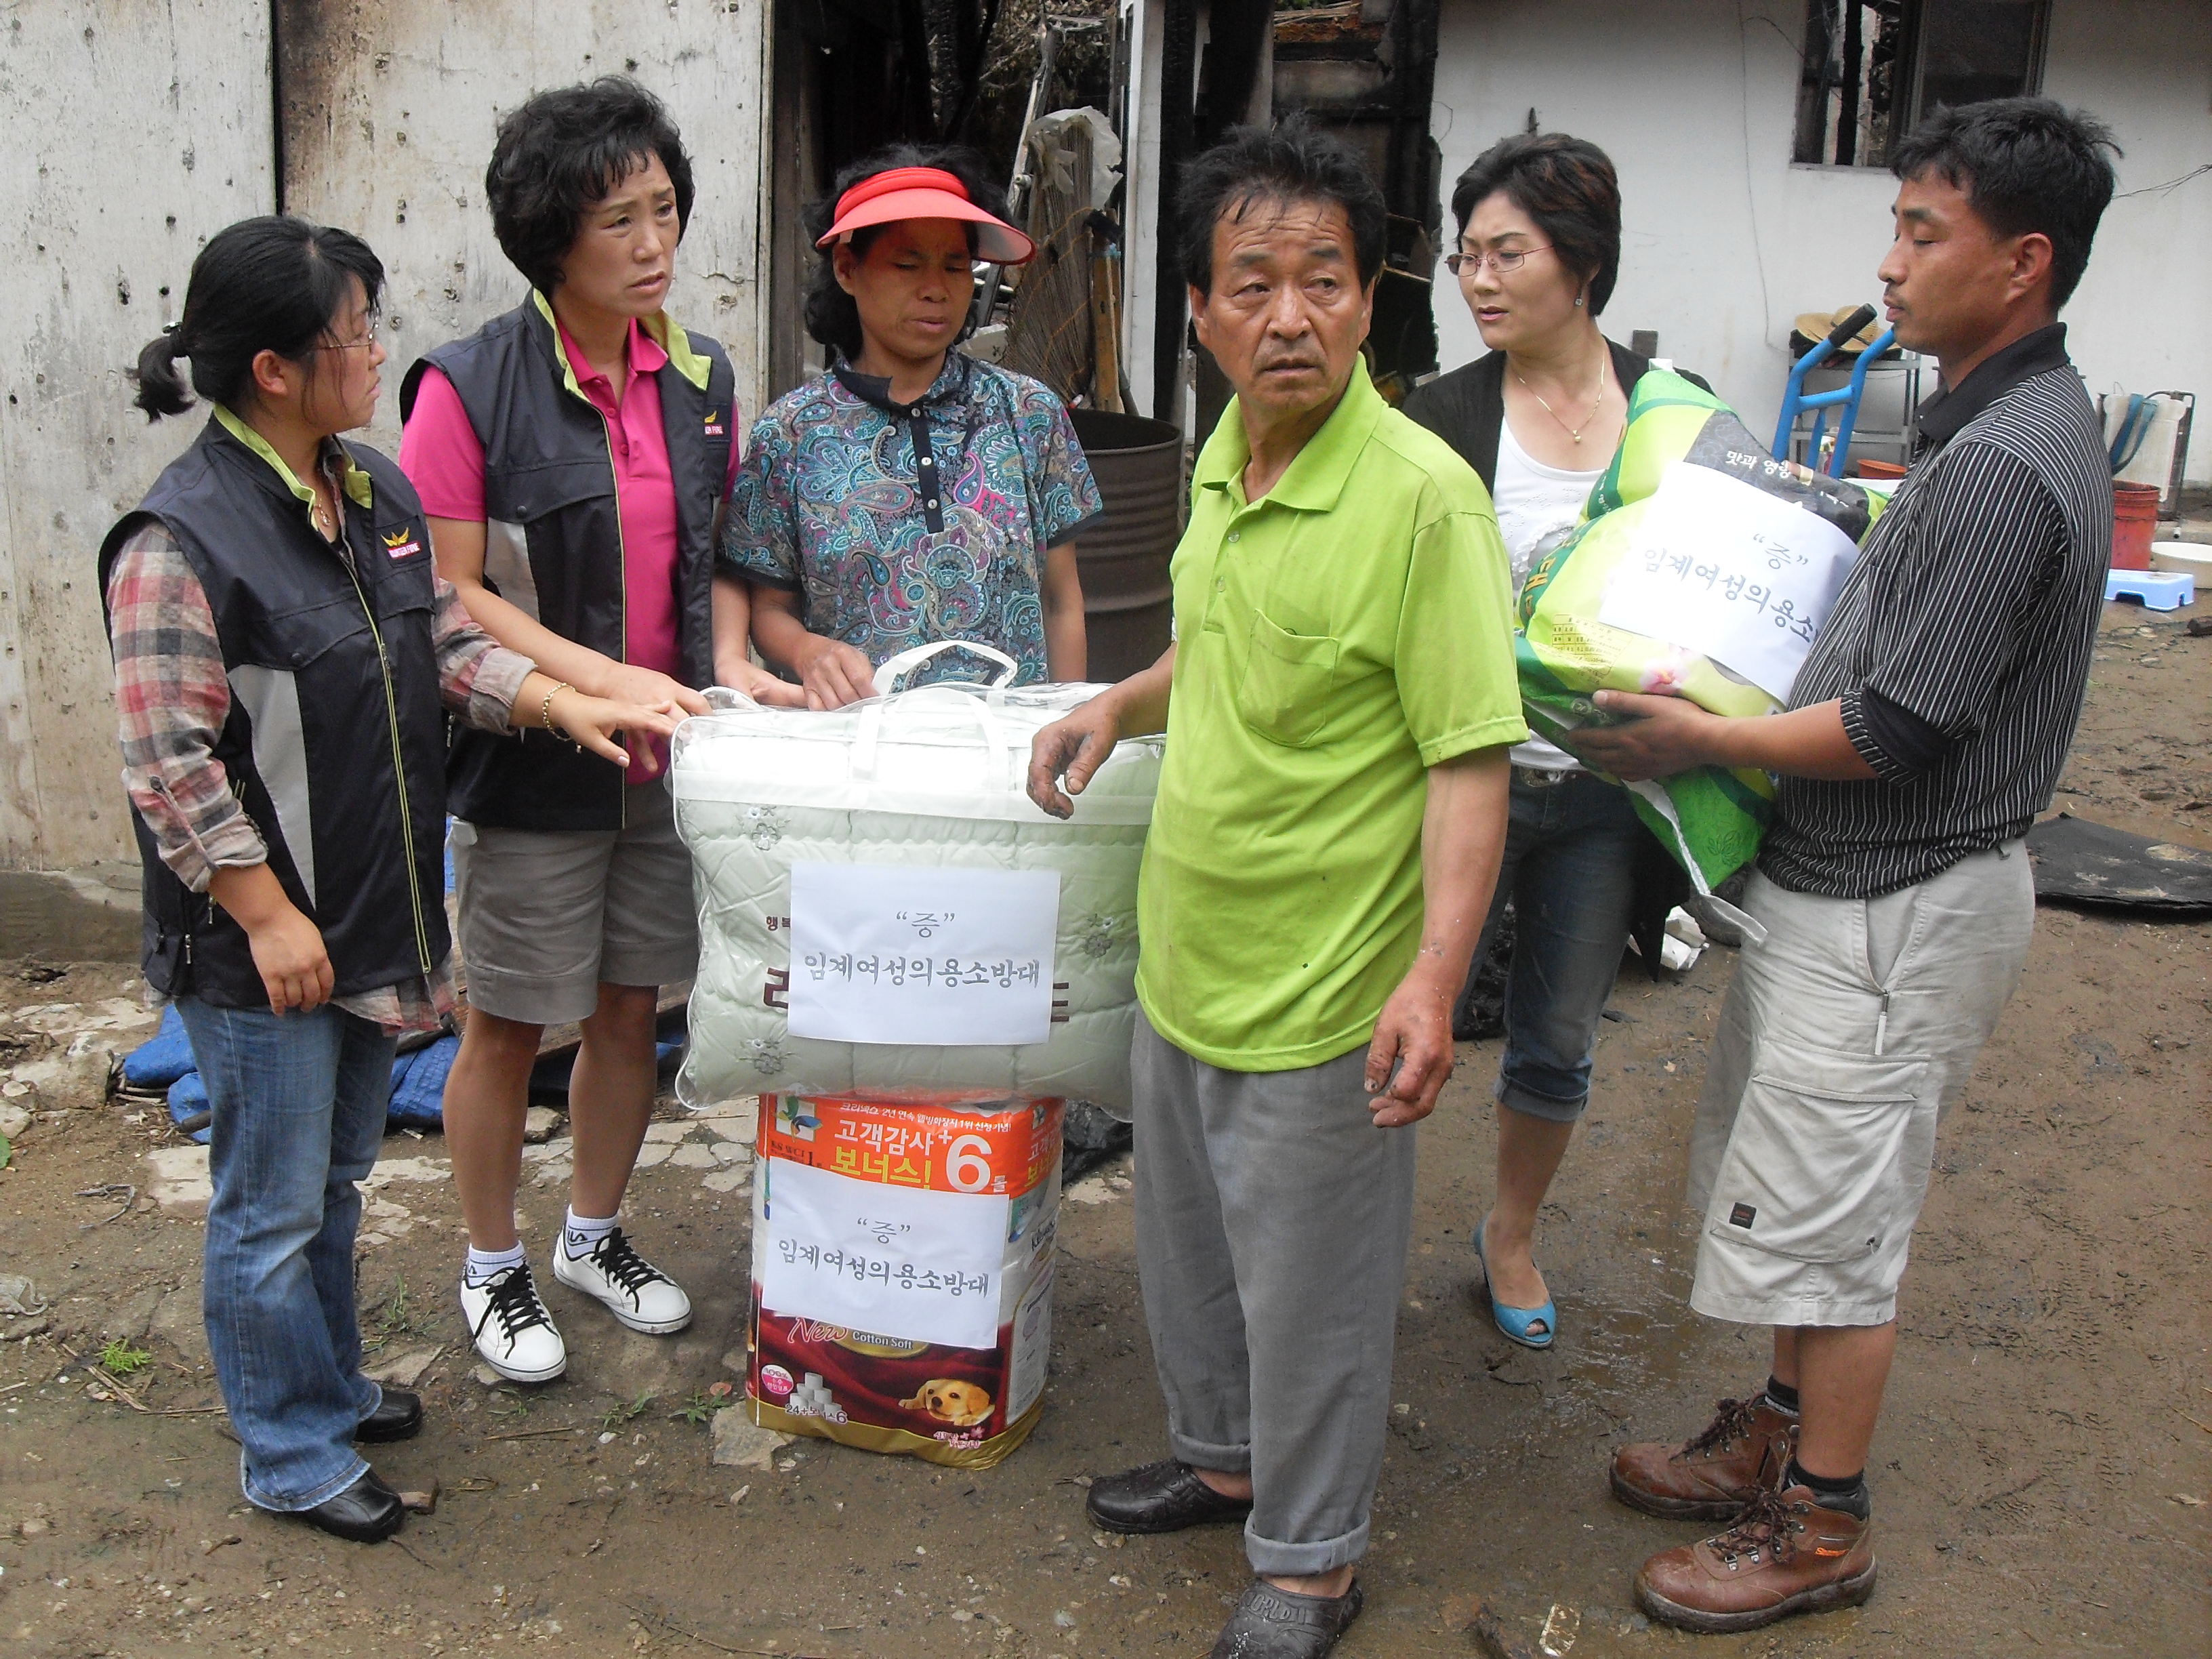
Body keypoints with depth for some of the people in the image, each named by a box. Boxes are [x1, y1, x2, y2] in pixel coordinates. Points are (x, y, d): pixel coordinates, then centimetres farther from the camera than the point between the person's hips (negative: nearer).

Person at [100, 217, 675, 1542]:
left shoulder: (379, 494, 5)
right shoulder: (182, 540, -20)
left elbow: (451, 644, 14)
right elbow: (170, 765, -21)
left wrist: (568, 707, 1)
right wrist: (267, 916, -19)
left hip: (373, 925, 8)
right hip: (261, 948, -8)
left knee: (336, 1180, 24)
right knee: (273, 1211, 8)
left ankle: (334, 1387, 43)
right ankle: (290, 1457, 25)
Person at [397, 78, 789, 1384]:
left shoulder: (700, 378, 4)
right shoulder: (471, 388, -14)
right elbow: (448, 594, -15)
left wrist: (729, 663, -5)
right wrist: (604, 680, -23)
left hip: (665, 756, 5)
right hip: (531, 768, -5)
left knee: (632, 1009, 16)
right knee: (511, 1026, 9)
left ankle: (596, 1236, 38)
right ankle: (494, 1269, 29)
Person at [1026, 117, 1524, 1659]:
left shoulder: (1423, 496, -21)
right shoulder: (1224, 461, 3)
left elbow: (1469, 761, -23)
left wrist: (1436, 976, -29)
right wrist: (1124, 704, 10)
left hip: (1319, 999, -8)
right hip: (1183, 959, 8)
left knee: (1311, 1296, 10)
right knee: (1189, 1243, 25)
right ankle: (1221, 1458, 50)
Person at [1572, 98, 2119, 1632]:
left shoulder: (2002, 466, -23)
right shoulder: (2007, 421, 9)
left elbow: (1897, 730, -24)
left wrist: (1702, 741, -14)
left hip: (1901, 908, -10)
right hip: (1851, 882, 10)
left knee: (1827, 1218, 3)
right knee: (1801, 1196, 21)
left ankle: (1823, 1527, 20)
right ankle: (1783, 1432, 38)